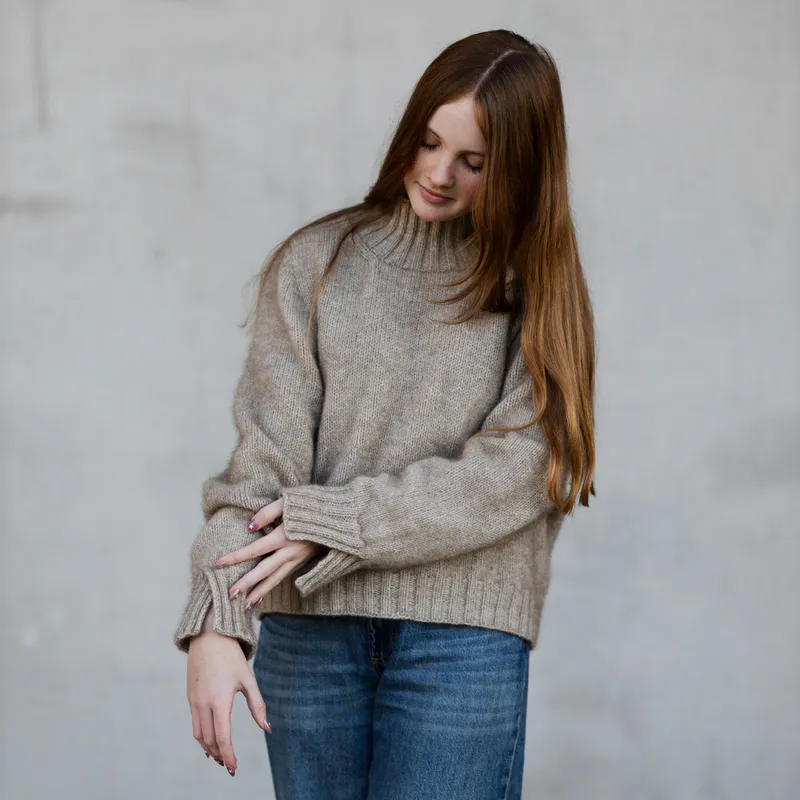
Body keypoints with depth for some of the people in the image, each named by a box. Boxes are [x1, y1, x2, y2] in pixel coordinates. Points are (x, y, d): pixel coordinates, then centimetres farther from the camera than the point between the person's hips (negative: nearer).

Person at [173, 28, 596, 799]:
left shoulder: (536, 288, 3)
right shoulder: (318, 261, 6)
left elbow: (508, 476, -7)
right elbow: (261, 454, -3)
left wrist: (329, 521, -12)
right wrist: (215, 620, -14)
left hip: (463, 631, -1)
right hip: (308, 629, 2)